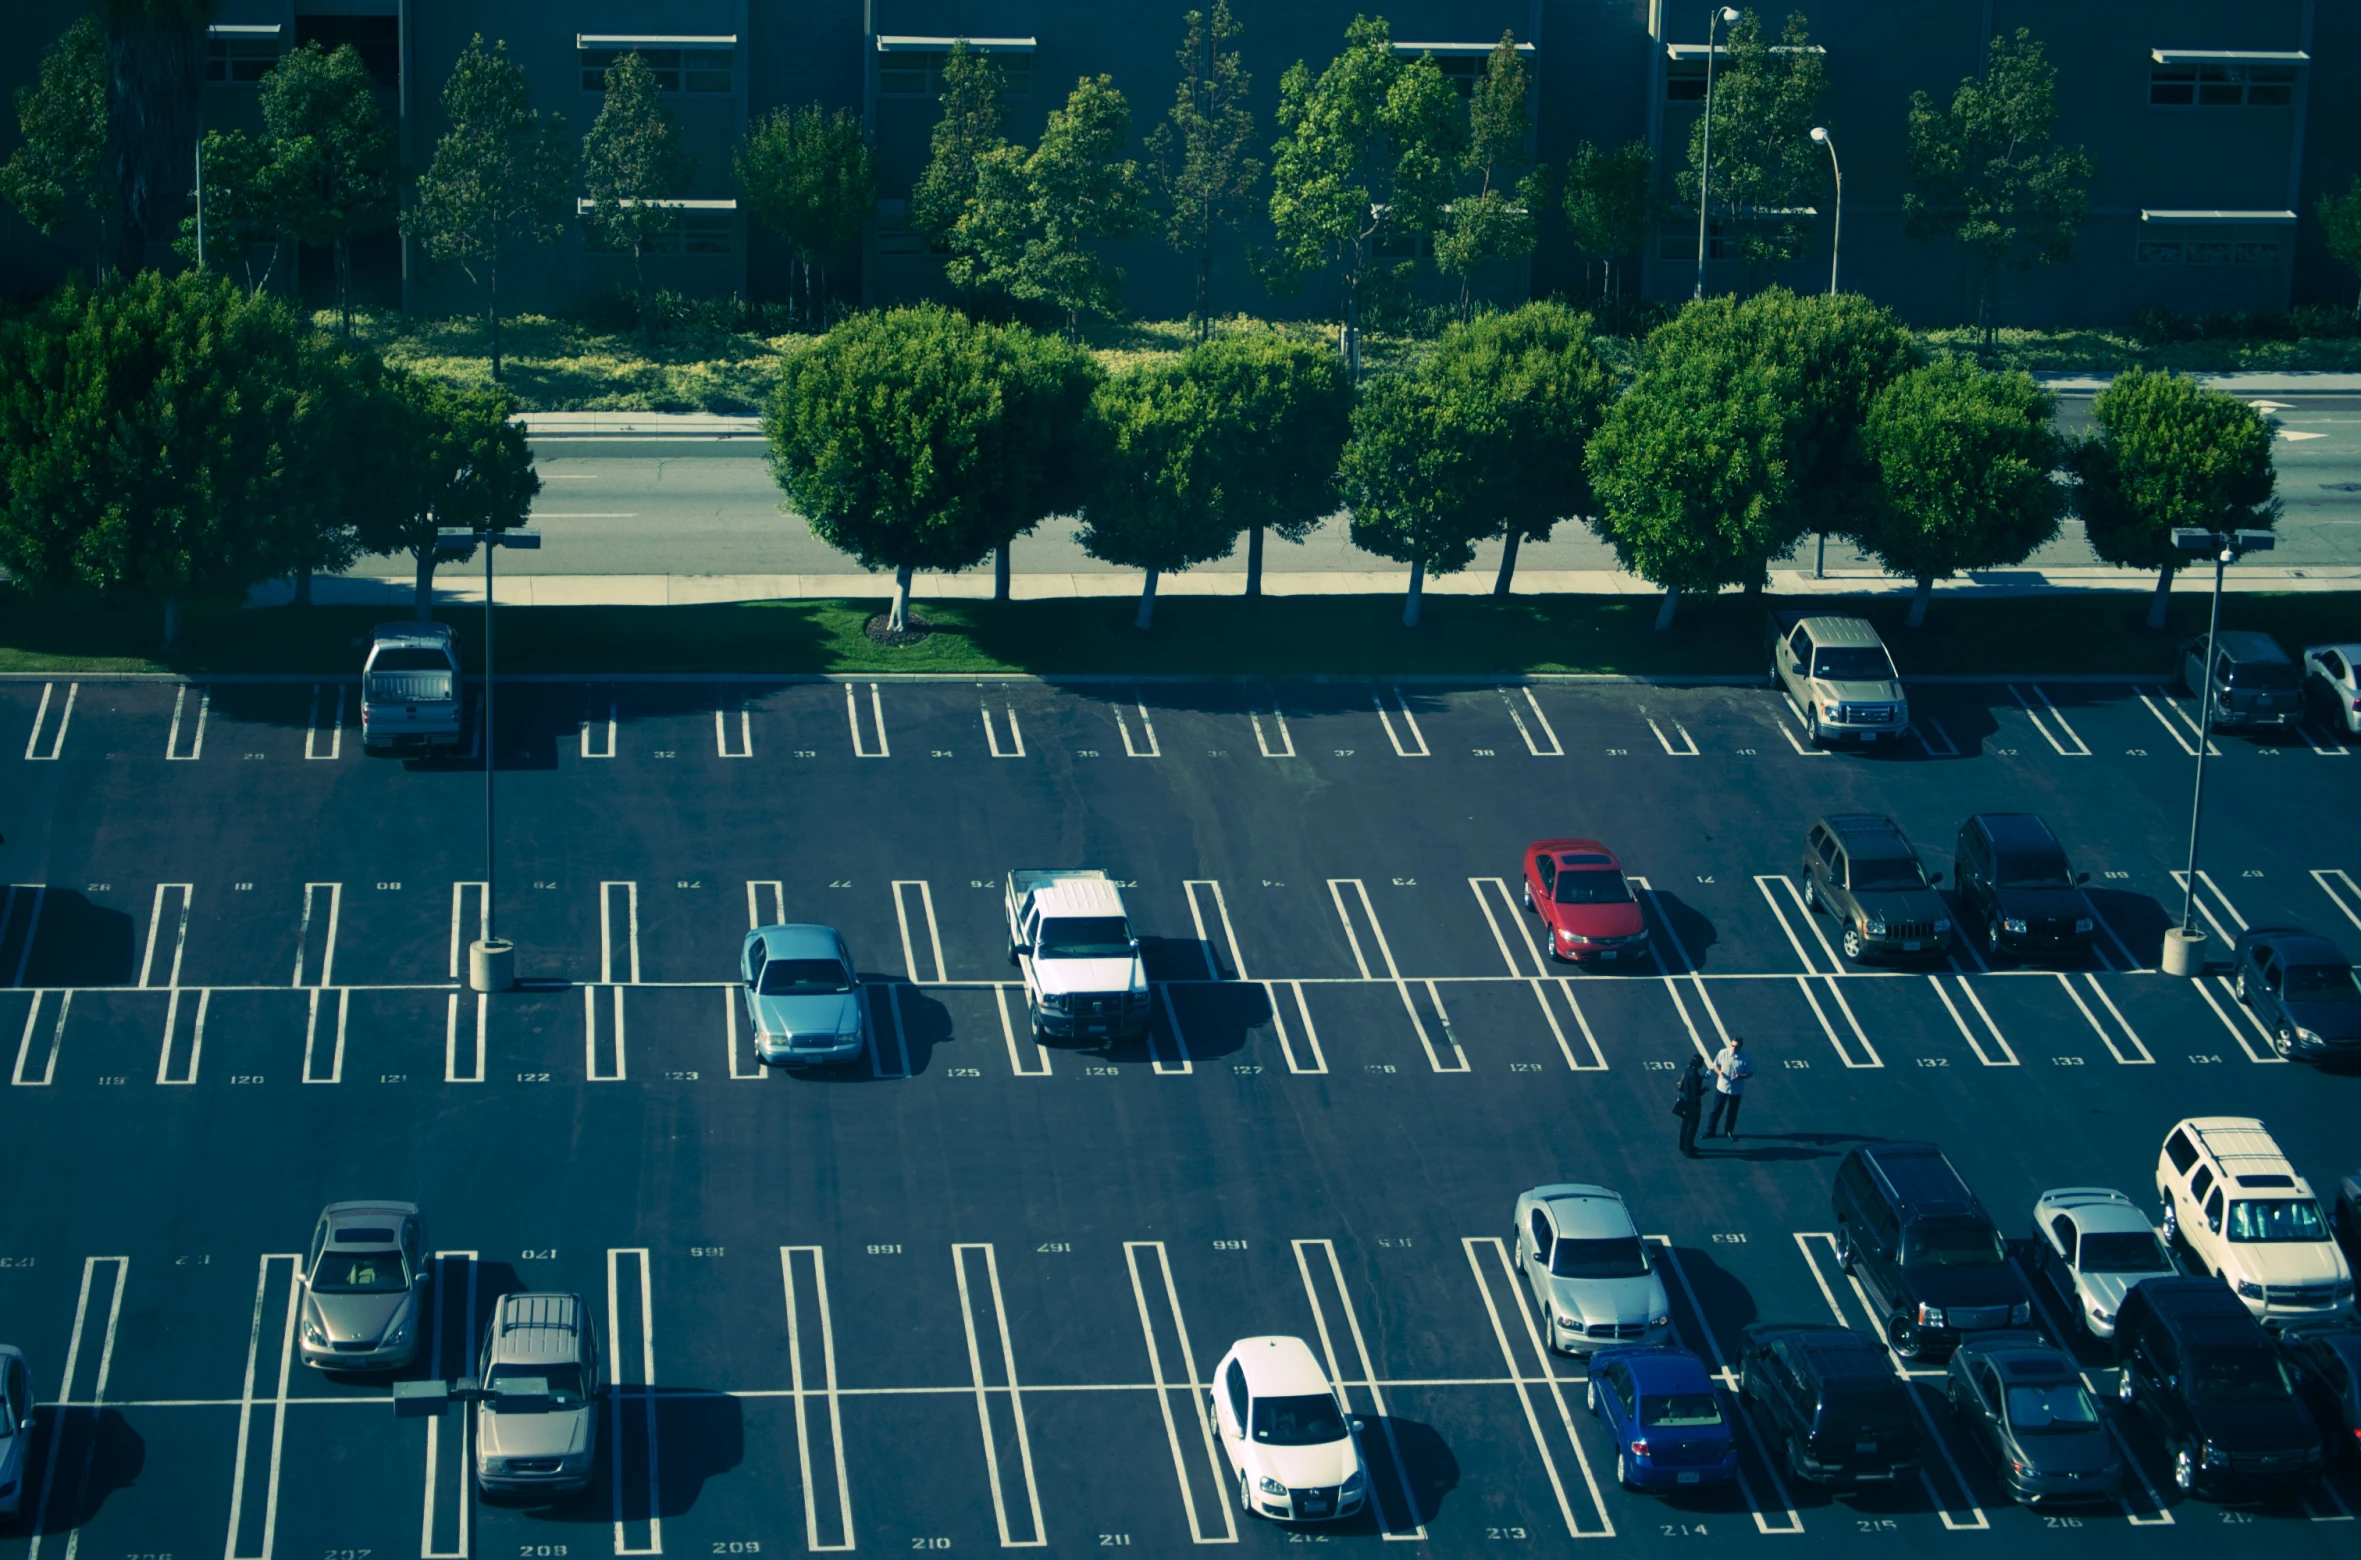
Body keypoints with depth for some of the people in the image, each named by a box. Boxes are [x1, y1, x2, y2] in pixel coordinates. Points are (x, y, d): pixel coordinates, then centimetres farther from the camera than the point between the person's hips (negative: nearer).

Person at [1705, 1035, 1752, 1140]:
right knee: (1716, 1110, 12)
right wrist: (1719, 1072, -23)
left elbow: (1750, 1073, -7)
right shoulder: (1723, 1053, -15)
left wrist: (1741, 1076, -28)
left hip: (1736, 1090, -1)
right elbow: (1715, 1065, -1)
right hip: (1722, 1087, 1)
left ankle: (1729, 1131, 36)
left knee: (1732, 1112, 16)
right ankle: (1710, 1131, 28)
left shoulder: (1746, 1058, -18)